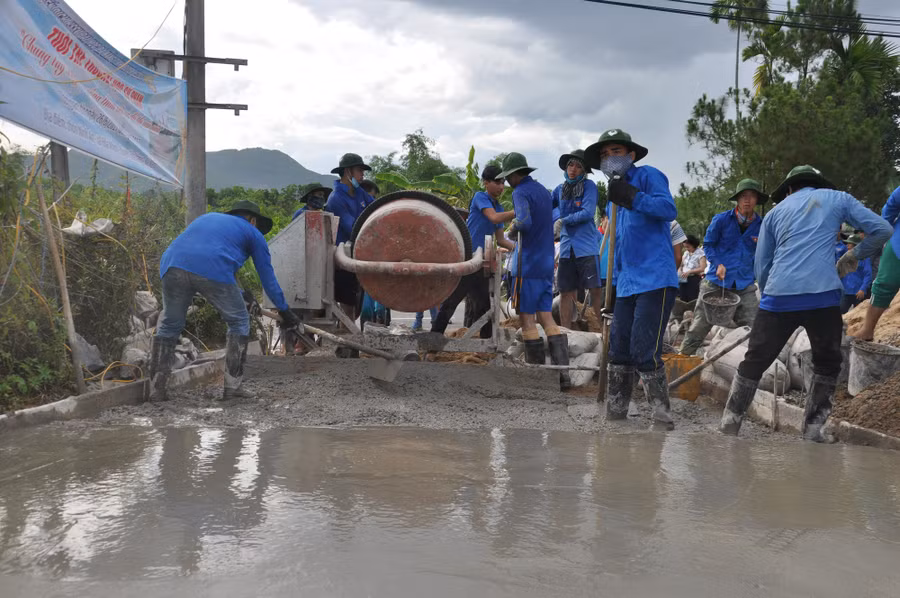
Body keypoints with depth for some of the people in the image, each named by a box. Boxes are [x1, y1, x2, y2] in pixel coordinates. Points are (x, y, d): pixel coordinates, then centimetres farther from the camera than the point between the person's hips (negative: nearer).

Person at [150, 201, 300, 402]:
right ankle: (232, 386, 11)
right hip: (212, 271, -5)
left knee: (169, 326, 19)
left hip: (172, 264, 5)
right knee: (239, 323, 14)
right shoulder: (253, 233, 23)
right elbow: (267, 276, 24)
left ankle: (156, 389, 18)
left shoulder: (207, 217, 39)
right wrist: (284, 310, 33)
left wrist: (240, 295, 49)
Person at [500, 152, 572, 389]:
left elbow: (525, 222, -28)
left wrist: (511, 230, -9)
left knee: (527, 318, -1)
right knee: (546, 318, 8)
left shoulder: (521, 193, -11)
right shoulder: (543, 191, 16)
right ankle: (562, 373, 1)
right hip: (547, 263, 8)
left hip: (528, 264, -8)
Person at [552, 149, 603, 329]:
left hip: (587, 246, -5)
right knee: (566, 291, 7)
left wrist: (562, 221, -10)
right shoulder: (560, 190, 13)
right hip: (567, 248, 5)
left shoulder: (589, 186, -2)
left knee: (595, 290, -8)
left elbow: (587, 213, -12)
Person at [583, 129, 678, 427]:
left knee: (644, 352, -12)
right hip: (627, 285, 8)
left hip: (655, 280, -8)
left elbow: (669, 209, -19)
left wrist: (631, 197, -26)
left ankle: (662, 417, -1)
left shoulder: (648, 176, -2)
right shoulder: (614, 200, 22)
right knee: (619, 350, 10)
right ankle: (614, 413, 20)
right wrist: (611, 288, 23)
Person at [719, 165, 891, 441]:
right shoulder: (837, 198, 17)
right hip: (823, 295, -1)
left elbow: (761, 266, 18)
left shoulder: (775, 212, 22)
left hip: (778, 296, 2)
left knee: (753, 363, 11)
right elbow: (882, 230, 9)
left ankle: (728, 427, 10)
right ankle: (813, 431, 13)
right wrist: (855, 255, 23)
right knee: (827, 364, 18)